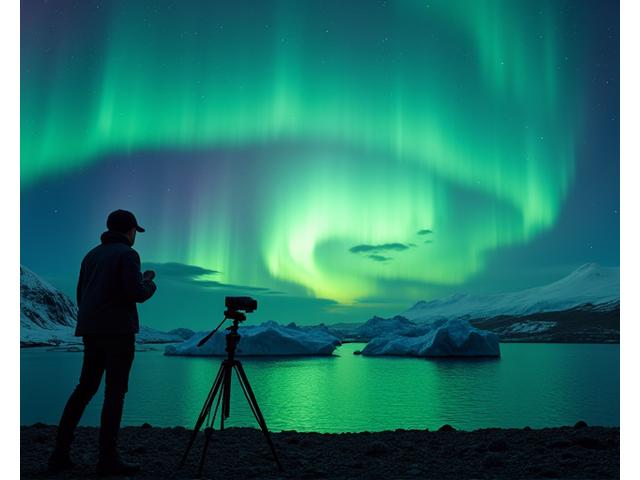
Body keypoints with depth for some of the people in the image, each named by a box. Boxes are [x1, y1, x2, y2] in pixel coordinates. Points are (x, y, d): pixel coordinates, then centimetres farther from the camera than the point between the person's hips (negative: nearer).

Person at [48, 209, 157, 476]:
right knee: (115, 391, -3)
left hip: (91, 331, 8)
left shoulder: (92, 255, 16)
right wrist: (148, 283, 5)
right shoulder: (128, 254, -7)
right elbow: (137, 293, -18)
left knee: (85, 387, 15)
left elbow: (82, 296, 18)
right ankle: (108, 458, -1)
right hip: (118, 330, -7)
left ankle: (61, 451, 14)